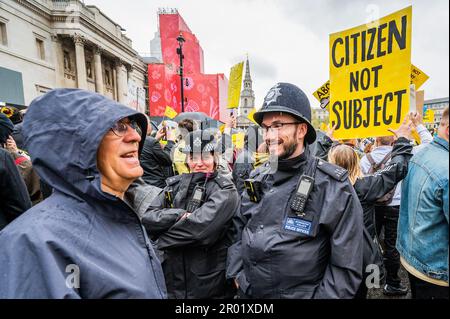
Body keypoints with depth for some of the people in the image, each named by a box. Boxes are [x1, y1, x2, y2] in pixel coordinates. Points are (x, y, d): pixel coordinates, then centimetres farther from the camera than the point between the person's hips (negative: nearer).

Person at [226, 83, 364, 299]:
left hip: (302, 293, -4)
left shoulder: (334, 186, -17)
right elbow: (239, 228, 8)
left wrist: (321, 296, -13)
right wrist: (236, 274, 2)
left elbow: (346, 264, -12)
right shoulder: (257, 178, -2)